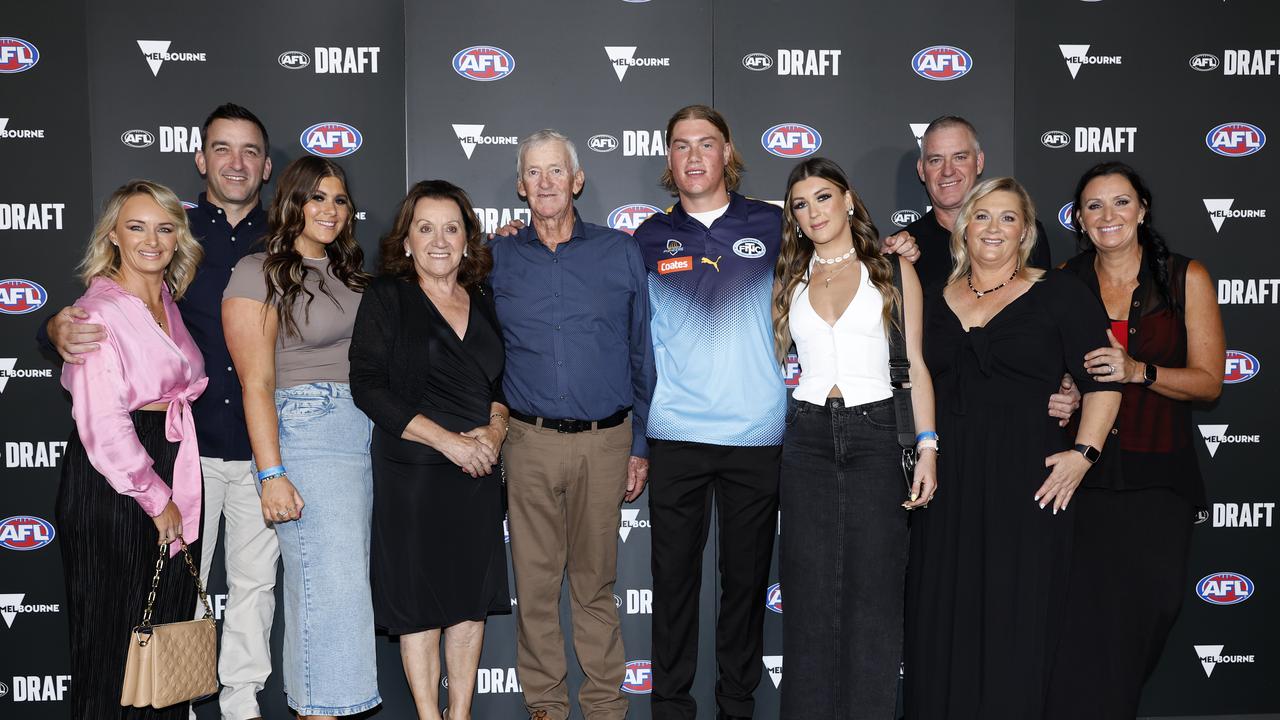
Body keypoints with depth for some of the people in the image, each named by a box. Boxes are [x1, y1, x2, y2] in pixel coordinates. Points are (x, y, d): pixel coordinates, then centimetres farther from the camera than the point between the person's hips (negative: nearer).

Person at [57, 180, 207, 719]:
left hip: (174, 468, 7)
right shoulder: (99, 311, -13)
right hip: (112, 487, -7)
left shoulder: (170, 301, 10)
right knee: (115, 633, 5)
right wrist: (155, 499, -12)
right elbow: (102, 426, -18)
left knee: (171, 623, 13)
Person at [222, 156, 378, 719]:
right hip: (305, 435, -7)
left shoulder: (347, 272, 16)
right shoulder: (260, 273, -4)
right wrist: (271, 475, -16)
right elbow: (257, 383, -9)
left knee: (350, 579, 9)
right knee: (328, 584, -8)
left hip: (368, 434, 7)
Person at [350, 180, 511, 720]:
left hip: (478, 470, 4)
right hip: (412, 471, -4)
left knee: (471, 595, 9)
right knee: (420, 600, 3)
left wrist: (495, 427, -6)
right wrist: (448, 440, -16)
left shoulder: (483, 301, 11)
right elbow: (368, 386, -11)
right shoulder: (386, 297, -3)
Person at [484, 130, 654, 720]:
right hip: (529, 443, 1)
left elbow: (641, 355, 8)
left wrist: (640, 444, 7)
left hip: (605, 441, 0)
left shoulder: (620, 252, 5)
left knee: (595, 581, 8)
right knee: (535, 581, 5)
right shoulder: (496, 259, 6)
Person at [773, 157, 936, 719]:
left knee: (873, 593, -1)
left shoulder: (893, 270, 5)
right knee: (810, 597, 4)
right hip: (807, 437, 2)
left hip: (874, 433, -2)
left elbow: (917, 363, 2)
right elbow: (771, 360, 13)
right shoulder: (790, 279, 12)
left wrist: (928, 447, -6)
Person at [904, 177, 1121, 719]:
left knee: (1014, 624, 2)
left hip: (1026, 480, -3)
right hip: (947, 481, 3)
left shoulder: (1059, 294, 1)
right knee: (941, 623, 7)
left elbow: (1102, 382, -2)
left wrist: (1083, 453, -10)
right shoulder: (936, 298, 11)